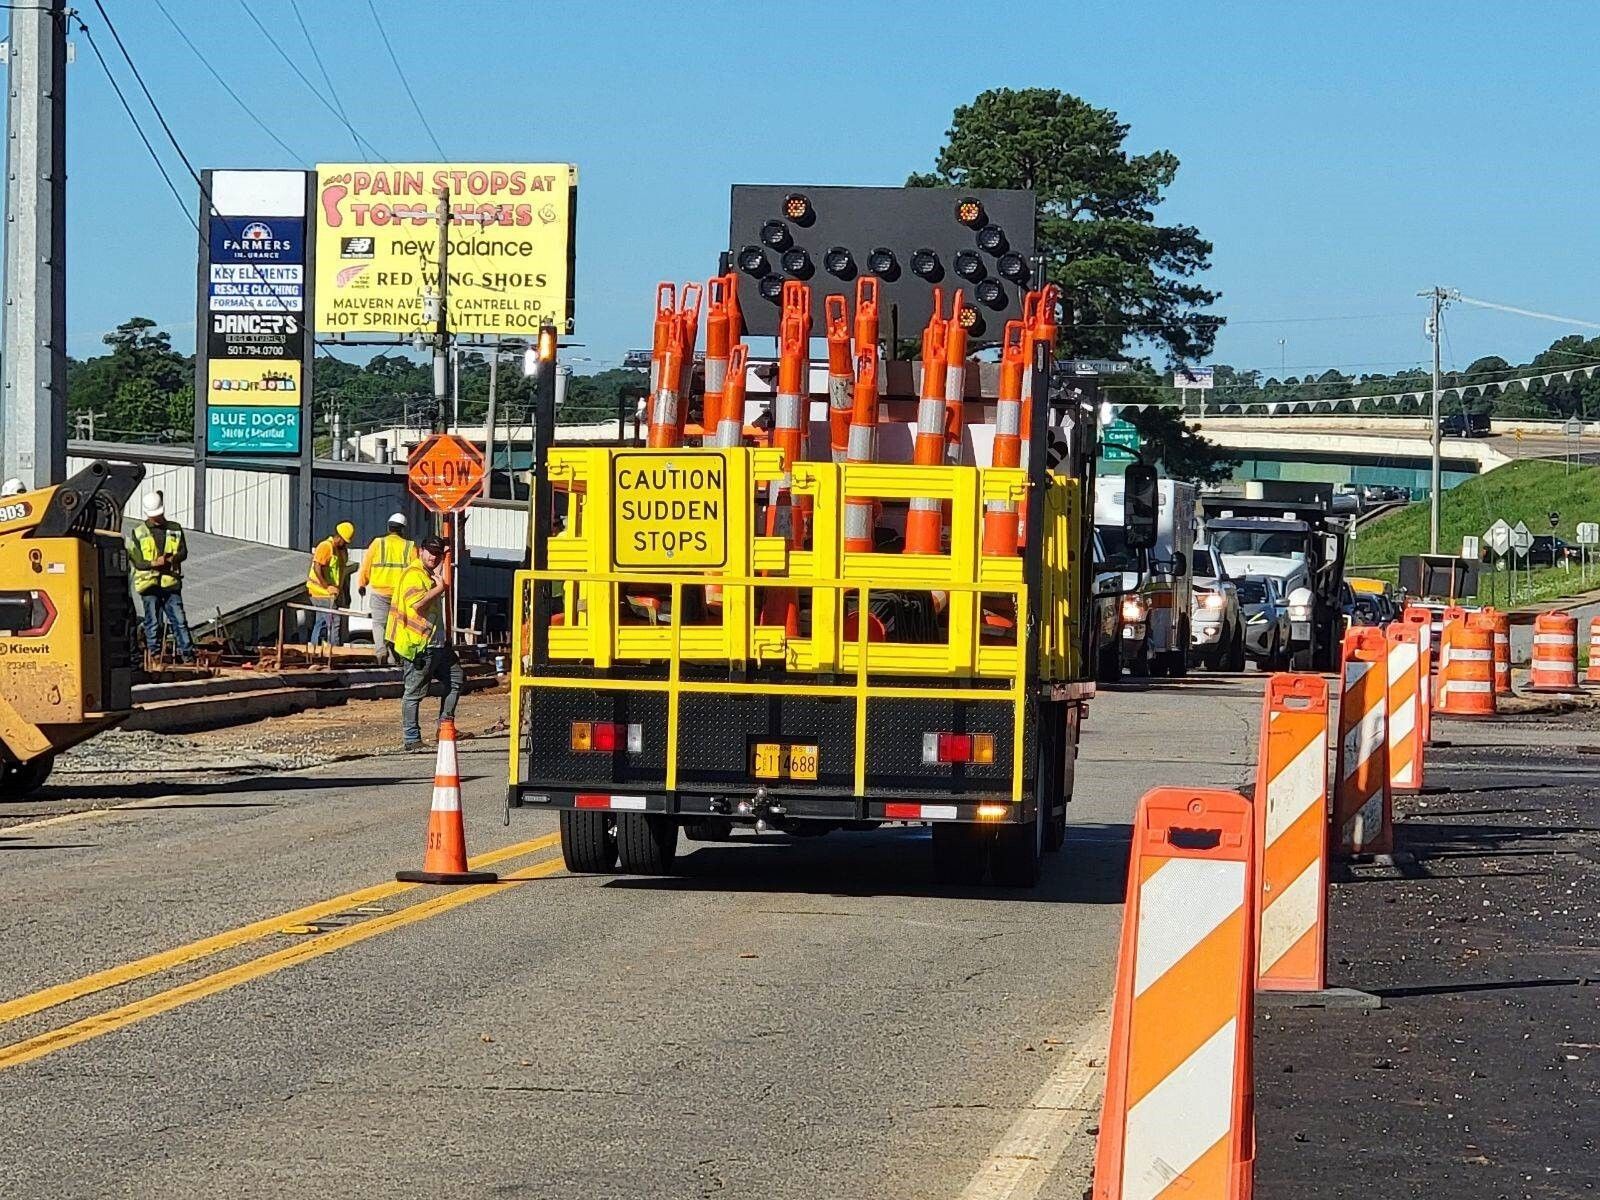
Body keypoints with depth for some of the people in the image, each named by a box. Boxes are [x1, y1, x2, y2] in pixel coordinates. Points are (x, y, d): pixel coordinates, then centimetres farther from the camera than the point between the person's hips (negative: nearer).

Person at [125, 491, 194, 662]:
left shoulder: (175, 529, 11)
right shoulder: (138, 532, 4)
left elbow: (183, 552, 6)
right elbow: (135, 560, -2)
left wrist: (171, 559, -15)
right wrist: (153, 563, -19)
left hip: (171, 583, 2)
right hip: (148, 583, -2)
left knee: (179, 619, -1)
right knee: (153, 622, 1)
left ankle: (187, 654, 2)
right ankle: (154, 653, 7)